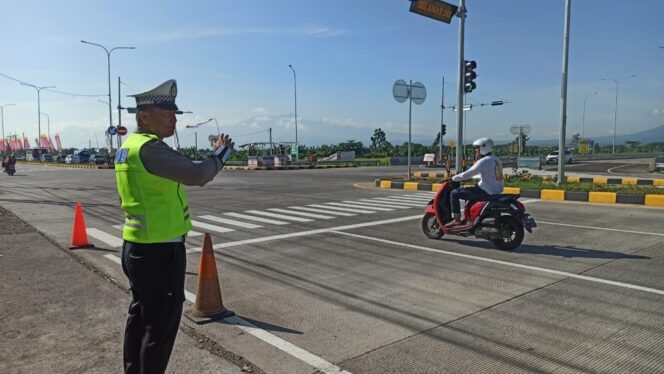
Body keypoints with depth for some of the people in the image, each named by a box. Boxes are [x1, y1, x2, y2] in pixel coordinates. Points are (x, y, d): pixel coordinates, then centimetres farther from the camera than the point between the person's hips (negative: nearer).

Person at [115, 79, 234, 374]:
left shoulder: (129, 145, 11)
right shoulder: (150, 147, -20)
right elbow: (197, 175, -29)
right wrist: (221, 153, -13)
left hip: (137, 248, 10)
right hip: (160, 252, -10)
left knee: (140, 317, 21)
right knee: (161, 327, 2)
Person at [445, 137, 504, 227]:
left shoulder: (483, 161, -15)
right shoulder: (496, 160, 14)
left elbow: (467, 174, -15)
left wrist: (453, 178, -1)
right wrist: (472, 177, 32)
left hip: (485, 192, -10)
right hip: (496, 192, 10)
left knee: (454, 193, -6)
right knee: (472, 190, 36)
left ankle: (456, 219, -9)